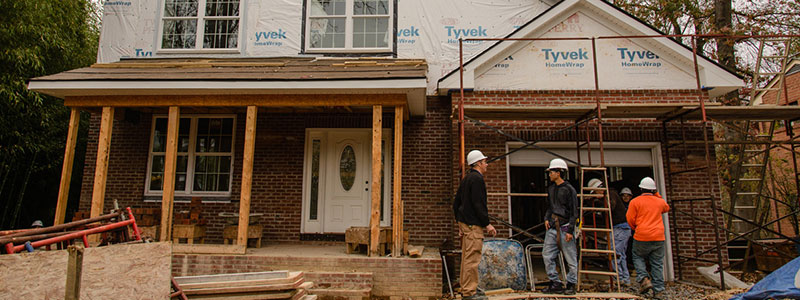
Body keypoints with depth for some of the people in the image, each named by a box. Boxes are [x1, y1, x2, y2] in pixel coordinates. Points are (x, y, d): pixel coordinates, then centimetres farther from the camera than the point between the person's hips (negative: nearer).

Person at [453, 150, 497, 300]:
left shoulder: (466, 179, 17)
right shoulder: (477, 179, -13)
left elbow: (456, 203, 20)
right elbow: (478, 204, -19)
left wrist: (460, 223, 23)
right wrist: (487, 224, -14)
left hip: (464, 222, 10)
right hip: (473, 225, -10)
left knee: (466, 258, 14)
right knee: (472, 258, -7)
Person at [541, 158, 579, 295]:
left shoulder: (569, 189, -8)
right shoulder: (551, 188, 13)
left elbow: (574, 212, -8)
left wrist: (570, 230, -13)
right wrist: (546, 218, 8)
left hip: (565, 227, -7)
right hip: (552, 227, 7)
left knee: (570, 258, 2)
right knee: (547, 255, 3)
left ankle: (571, 284, 15)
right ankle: (555, 283, 12)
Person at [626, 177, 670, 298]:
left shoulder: (635, 201, -4)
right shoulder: (659, 201, 8)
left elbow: (630, 219, -5)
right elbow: (666, 208, 33)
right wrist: (657, 195, 28)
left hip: (642, 238, -3)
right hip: (658, 238, 3)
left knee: (638, 257, 14)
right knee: (657, 263, 7)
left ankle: (644, 279, -6)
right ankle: (657, 290, 8)